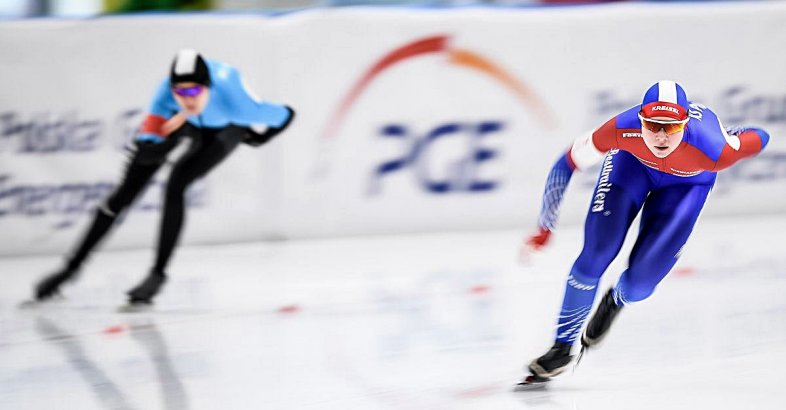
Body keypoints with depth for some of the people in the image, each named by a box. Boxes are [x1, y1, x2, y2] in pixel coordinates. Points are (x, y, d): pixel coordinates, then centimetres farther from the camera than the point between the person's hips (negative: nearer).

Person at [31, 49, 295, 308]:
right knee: (126, 192, 2)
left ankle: (158, 273, -7)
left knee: (176, 184, -23)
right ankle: (72, 266, 15)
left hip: (228, 128, -2)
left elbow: (285, 116, -26)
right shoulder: (167, 94, -39)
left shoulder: (234, 100, -43)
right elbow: (145, 152, -38)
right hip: (185, 122, 2)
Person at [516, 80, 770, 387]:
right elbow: (565, 166, -24)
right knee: (596, 254, -13)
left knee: (640, 282, -9)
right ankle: (562, 348, 6)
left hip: (687, 180, 0)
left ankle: (615, 302, 31)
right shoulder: (623, 129, -40)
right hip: (633, 161, 1)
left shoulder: (713, 151, -44)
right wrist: (544, 229, -20)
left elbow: (759, 138, -23)